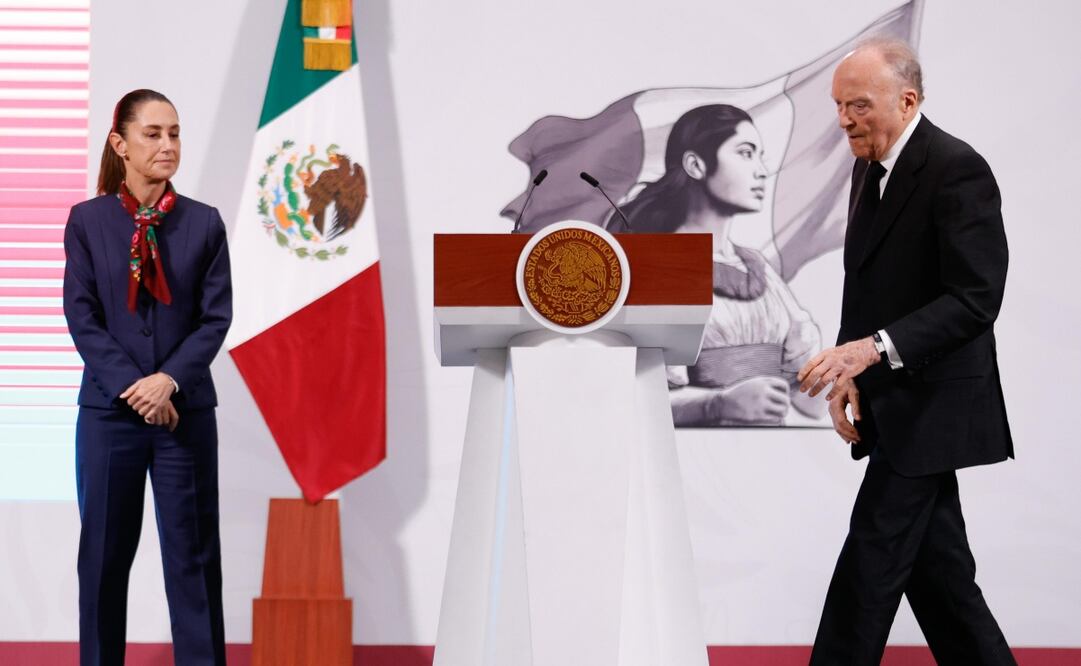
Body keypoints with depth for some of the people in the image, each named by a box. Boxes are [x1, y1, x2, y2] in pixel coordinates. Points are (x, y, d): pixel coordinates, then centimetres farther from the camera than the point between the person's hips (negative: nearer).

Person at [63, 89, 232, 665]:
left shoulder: (203, 222, 3)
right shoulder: (87, 220, 1)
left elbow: (216, 316, -1)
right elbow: (81, 316, -4)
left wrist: (170, 380, -15)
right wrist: (131, 387, -14)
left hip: (187, 408, 1)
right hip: (108, 408, 0)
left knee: (193, 549, 4)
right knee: (105, 548, 6)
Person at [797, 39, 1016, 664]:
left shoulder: (957, 169, -17)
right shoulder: (870, 168, 11)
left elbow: (976, 299, -23)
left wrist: (874, 348, -31)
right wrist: (850, 375, 6)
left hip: (929, 406, -9)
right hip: (891, 401, 9)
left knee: (870, 564, -6)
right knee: (935, 565, 11)